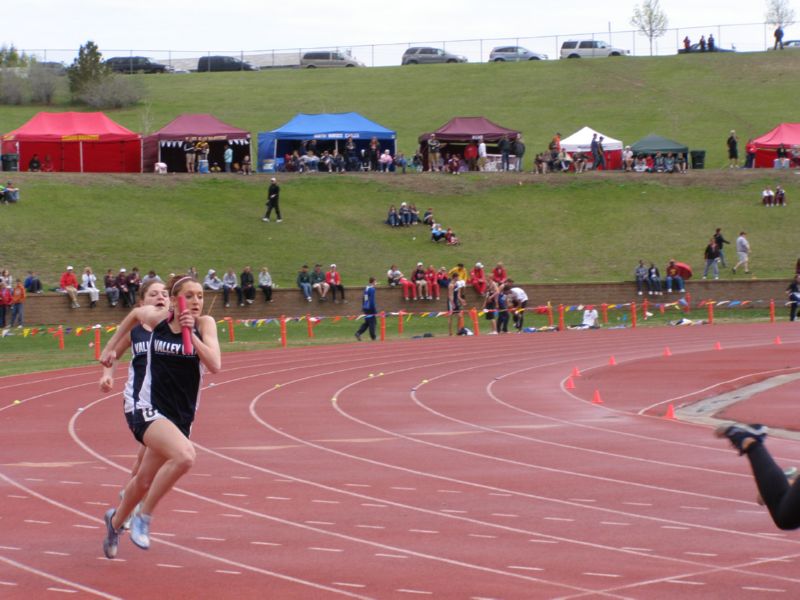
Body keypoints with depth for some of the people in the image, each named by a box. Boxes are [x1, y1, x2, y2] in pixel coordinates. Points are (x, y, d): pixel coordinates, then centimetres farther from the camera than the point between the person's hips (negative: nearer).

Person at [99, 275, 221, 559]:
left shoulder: (204, 324, -5)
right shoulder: (156, 318, -6)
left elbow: (215, 365, -18)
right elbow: (134, 314, 18)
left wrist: (191, 333, -24)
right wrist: (111, 347, 24)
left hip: (181, 415, 4)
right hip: (147, 408, -4)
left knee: (145, 481, 19)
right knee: (184, 456, -31)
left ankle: (116, 520, 50)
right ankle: (144, 517, -13)